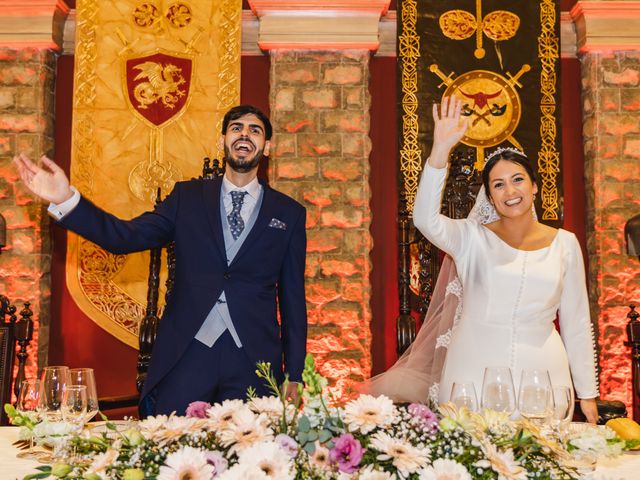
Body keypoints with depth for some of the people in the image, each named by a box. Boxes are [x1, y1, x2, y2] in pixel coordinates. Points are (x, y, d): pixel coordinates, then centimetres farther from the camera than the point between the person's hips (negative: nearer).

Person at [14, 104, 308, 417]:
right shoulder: (188, 197, 9)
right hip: (185, 355, 0)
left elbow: (293, 297, 8)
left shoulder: (289, 213, 7)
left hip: (254, 362, 0)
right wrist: (65, 200, -15)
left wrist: (294, 374, 6)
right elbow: (127, 236, 0)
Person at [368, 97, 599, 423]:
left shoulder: (565, 244, 5)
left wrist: (587, 393, 9)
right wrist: (440, 151, -30)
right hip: (474, 373, -1)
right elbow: (425, 219, -21)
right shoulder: (471, 239, 0)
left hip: (540, 373, 2)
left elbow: (576, 323, 9)